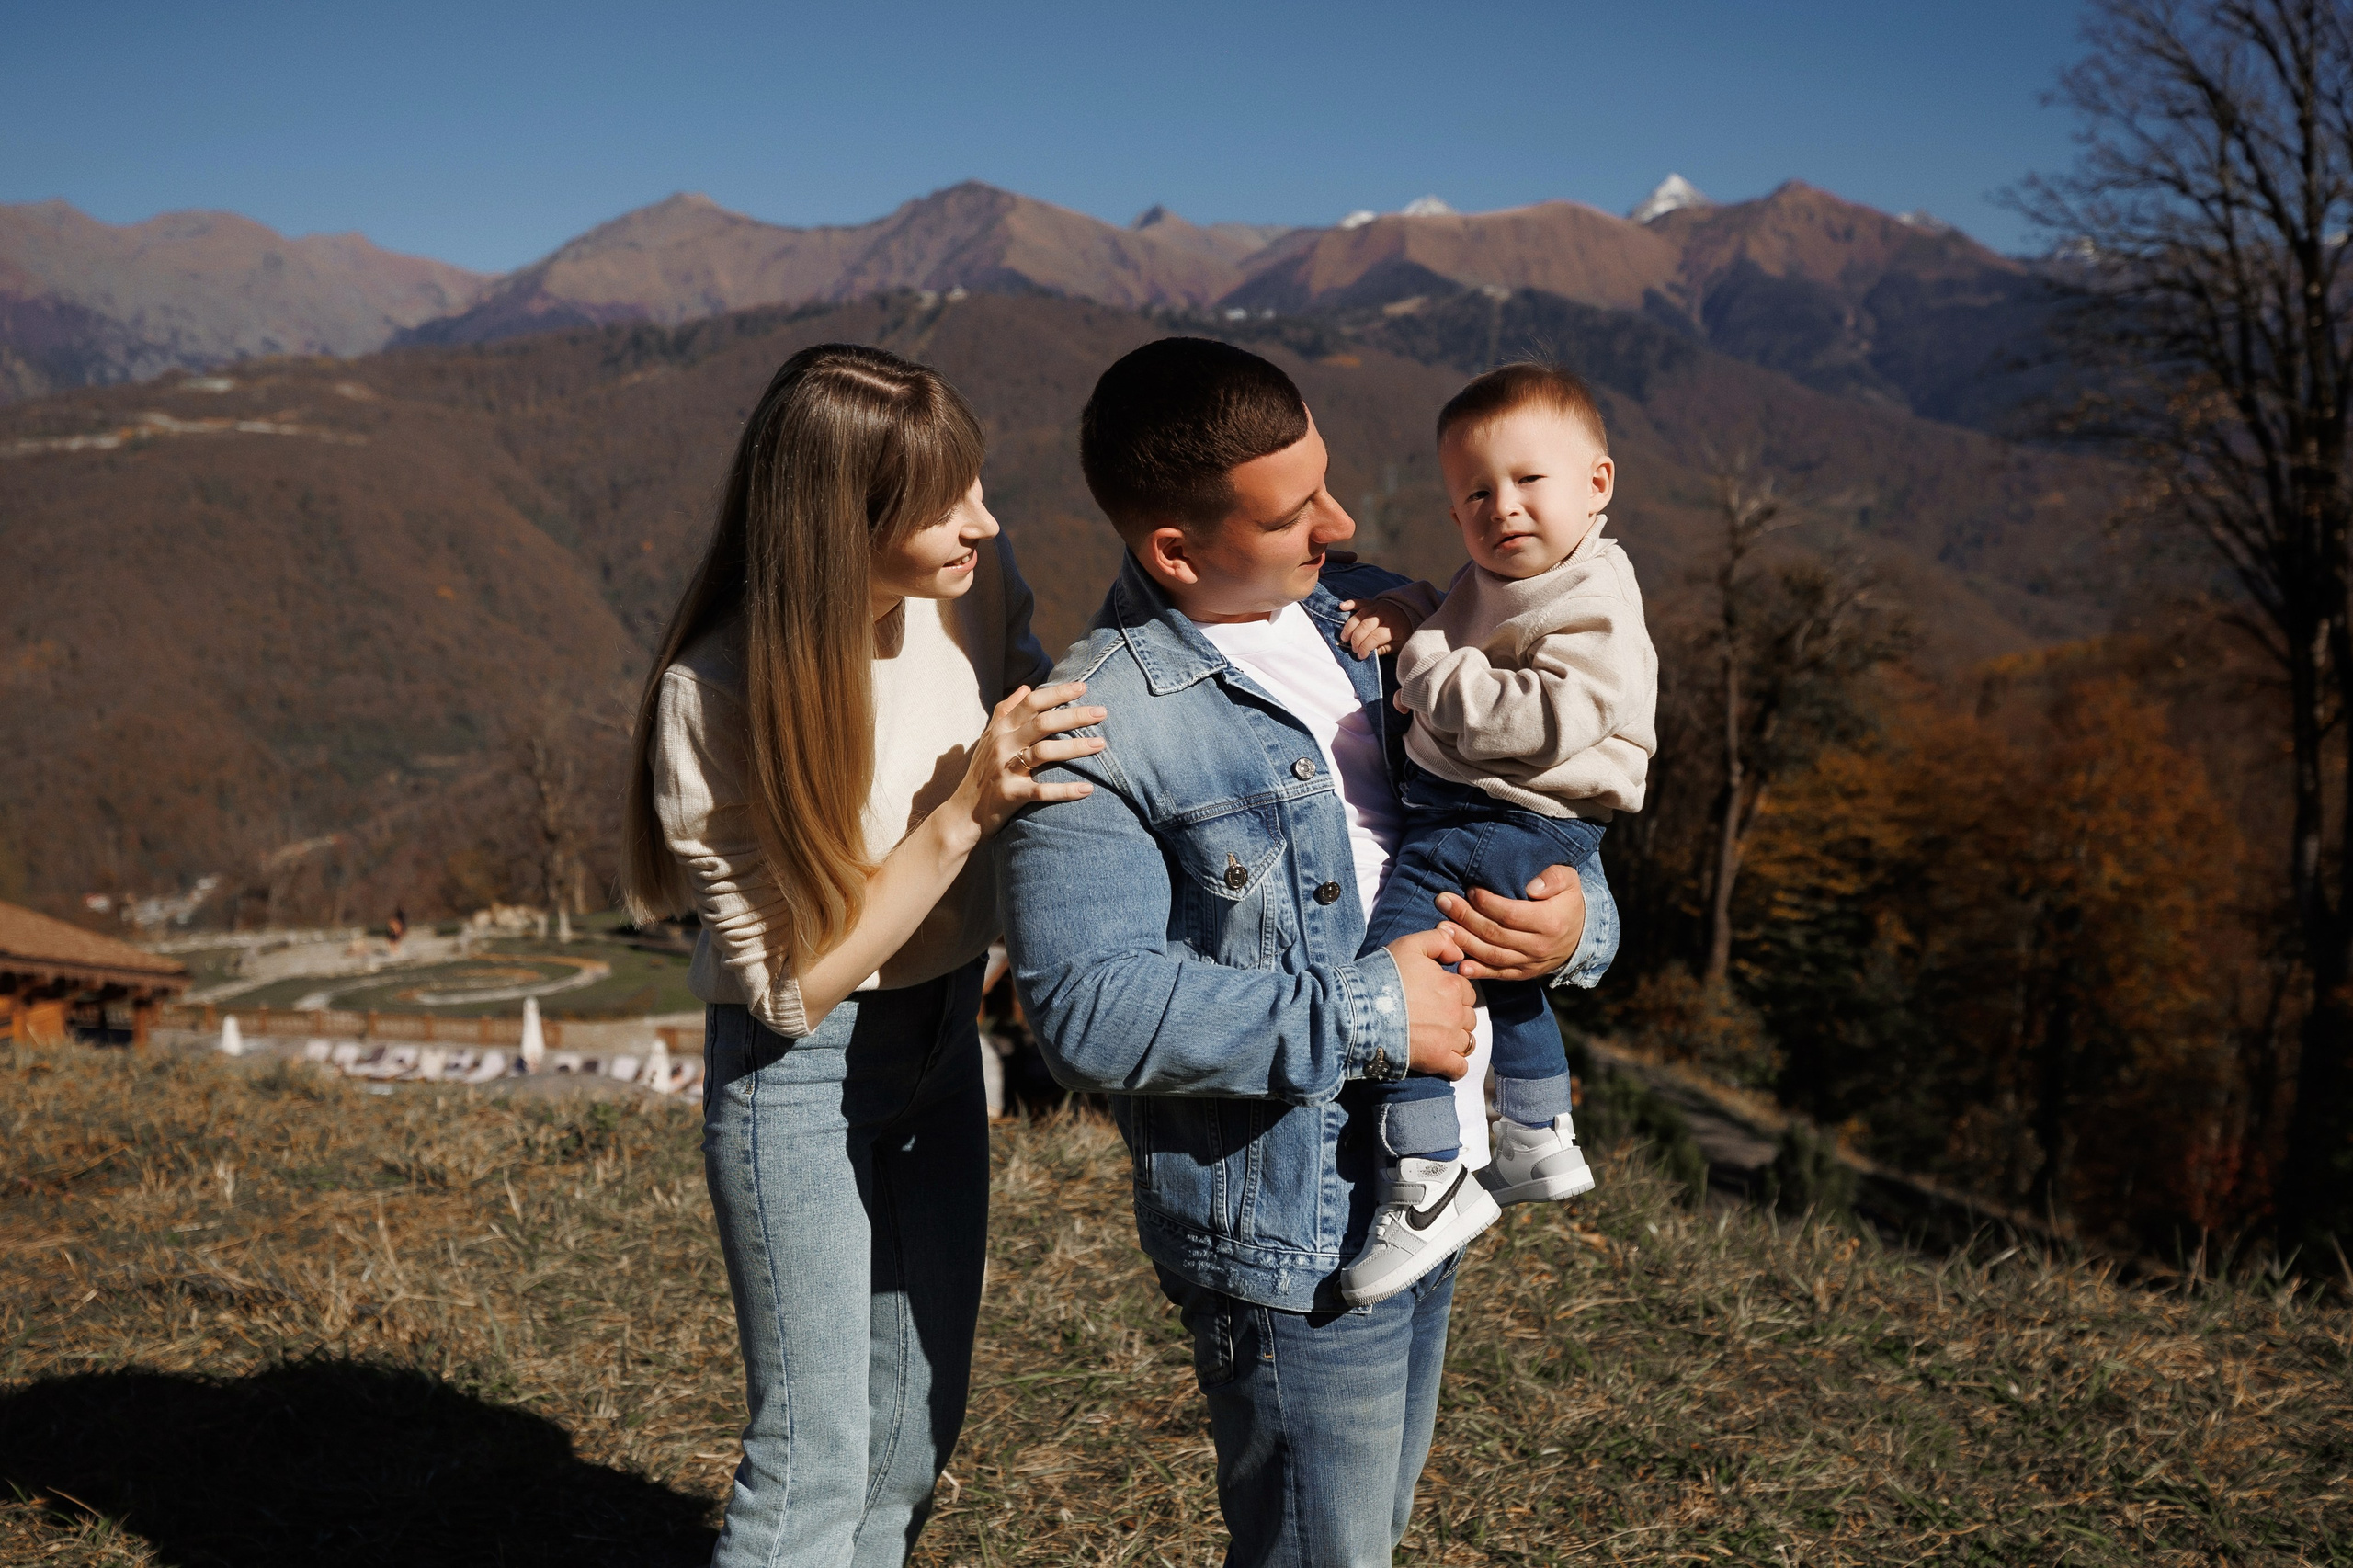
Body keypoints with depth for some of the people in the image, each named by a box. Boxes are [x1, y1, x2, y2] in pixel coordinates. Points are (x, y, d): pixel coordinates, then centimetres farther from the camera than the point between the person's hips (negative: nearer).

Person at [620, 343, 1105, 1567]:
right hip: (799, 1074, -6)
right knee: (815, 1464, 0)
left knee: (917, 1423, 18)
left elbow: (1031, 707, 9)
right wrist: (960, 813, -30)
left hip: (942, 1036, 6)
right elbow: (790, 986, -22)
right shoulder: (714, 698, -25)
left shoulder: (971, 580, -13)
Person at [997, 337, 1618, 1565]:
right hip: (1287, 1228, -7)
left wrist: (1577, 920, -9)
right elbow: (1088, 1007, -26)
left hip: (1427, 1182, 8)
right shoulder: (1097, 732, -19)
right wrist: (1361, 1017, -24)